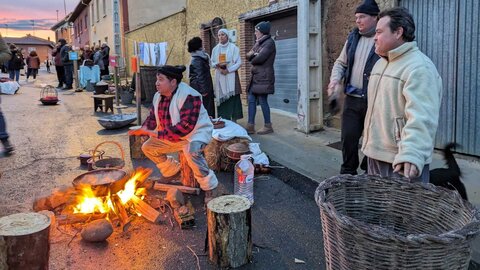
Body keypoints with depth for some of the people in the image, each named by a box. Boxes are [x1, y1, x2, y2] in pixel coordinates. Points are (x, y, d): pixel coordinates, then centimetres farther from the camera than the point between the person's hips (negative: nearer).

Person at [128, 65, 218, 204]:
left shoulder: (189, 96, -27)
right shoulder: (158, 96, 0)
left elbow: (186, 126, -34)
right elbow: (152, 118, 9)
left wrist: (158, 134, -34)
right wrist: (143, 130, -15)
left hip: (196, 133, -9)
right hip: (171, 136, 9)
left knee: (191, 151, -39)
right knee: (148, 147, 8)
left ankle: (210, 187, -21)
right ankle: (173, 171, 27)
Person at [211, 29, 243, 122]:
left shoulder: (233, 48, -2)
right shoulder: (215, 49, 11)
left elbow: (239, 62, -5)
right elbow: (212, 63, 12)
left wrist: (228, 70, -14)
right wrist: (217, 65, -11)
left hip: (231, 76, -3)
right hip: (220, 76, 3)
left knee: (233, 97, -6)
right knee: (221, 98, 1)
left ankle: (234, 120, -1)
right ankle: (223, 119, 7)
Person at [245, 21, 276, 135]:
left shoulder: (269, 42, -9)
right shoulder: (258, 43, 18)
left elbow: (260, 58, -19)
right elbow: (248, 56, 12)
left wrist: (252, 60, 1)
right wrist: (252, 54, -10)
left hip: (264, 77, -9)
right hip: (256, 77, 9)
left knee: (262, 101, -5)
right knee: (251, 100, 6)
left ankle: (268, 126, 7)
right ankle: (250, 126, 10)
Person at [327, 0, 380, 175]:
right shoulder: (353, 38, 11)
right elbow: (341, 62, 19)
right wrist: (335, 79, 2)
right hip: (352, 99, 5)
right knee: (348, 137, 9)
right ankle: (347, 173, 25)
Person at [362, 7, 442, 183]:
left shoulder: (419, 68, -17)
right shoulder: (380, 63, 14)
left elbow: (421, 118, -29)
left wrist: (411, 155, -40)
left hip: (400, 161, -9)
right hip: (375, 154, 9)